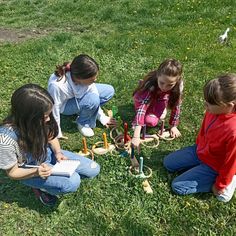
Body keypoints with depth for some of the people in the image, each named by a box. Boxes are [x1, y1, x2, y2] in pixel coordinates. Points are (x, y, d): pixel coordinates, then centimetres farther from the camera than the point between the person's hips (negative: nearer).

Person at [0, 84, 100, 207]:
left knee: (93, 169, -1)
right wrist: (36, 172, -35)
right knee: (73, 182, -28)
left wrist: (58, 152, -15)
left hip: (47, 154, 5)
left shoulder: (38, 120, -21)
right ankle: (40, 187, 1)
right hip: (29, 171, -5)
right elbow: (13, 172, -18)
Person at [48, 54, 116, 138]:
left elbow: (94, 92, -15)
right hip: (65, 105, -5)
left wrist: (103, 118, -8)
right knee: (93, 100, -33)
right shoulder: (57, 85, -42)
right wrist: (57, 133, -16)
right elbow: (54, 109, -28)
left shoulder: (85, 78, -29)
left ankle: (82, 111, 5)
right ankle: (83, 123, -4)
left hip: (78, 95, 6)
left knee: (109, 91, -4)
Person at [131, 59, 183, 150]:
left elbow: (176, 106, -18)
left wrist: (173, 126, -13)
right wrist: (136, 136, -56)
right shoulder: (151, 85, -42)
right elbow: (141, 109, -49)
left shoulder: (179, 85, -31)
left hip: (160, 98, 2)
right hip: (143, 98, -2)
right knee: (151, 121, -27)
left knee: (160, 115, -25)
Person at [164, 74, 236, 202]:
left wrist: (220, 186, -11)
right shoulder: (214, 110, -19)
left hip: (213, 167, -7)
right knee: (168, 163, 10)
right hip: (200, 151, 7)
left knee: (178, 186, -5)